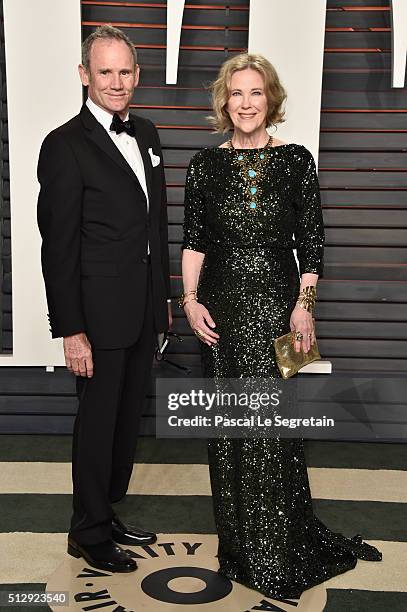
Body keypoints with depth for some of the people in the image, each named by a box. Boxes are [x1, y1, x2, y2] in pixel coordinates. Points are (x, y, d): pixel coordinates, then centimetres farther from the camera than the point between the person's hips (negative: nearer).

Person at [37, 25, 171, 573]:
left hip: (145, 311, 7)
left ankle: (108, 512, 37)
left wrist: (164, 295, 16)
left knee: (128, 418, 17)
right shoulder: (66, 146, -13)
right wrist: (71, 331, -17)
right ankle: (89, 533, 26)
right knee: (98, 422, 6)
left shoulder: (146, 134, 10)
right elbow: (58, 246, -15)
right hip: (100, 315, -7)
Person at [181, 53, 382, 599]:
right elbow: (193, 240, 6)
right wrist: (190, 299, -4)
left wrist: (304, 304, -7)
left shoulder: (296, 160, 2)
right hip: (222, 307, 2)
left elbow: (312, 242, 2)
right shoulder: (205, 164, 5)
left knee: (273, 425, 1)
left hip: (278, 304, -1)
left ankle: (280, 552, 21)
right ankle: (239, 547, 28)